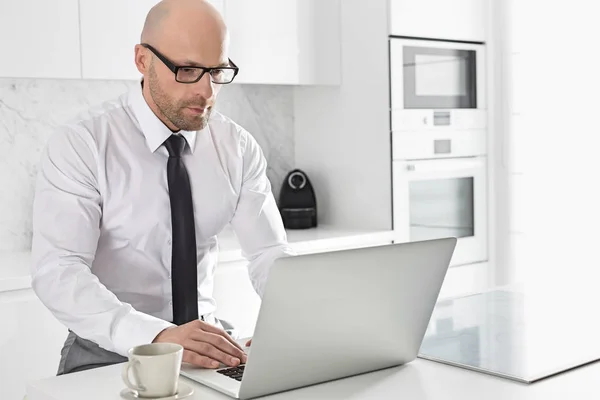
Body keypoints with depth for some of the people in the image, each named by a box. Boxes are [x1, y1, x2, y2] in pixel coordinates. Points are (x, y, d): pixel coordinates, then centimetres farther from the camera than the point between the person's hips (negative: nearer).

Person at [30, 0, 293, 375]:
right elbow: (57, 272, -22)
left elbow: (271, 254, -3)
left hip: (208, 344, 4)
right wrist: (156, 337, -38)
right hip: (110, 350, -3)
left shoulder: (238, 147, -1)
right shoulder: (80, 144, -13)